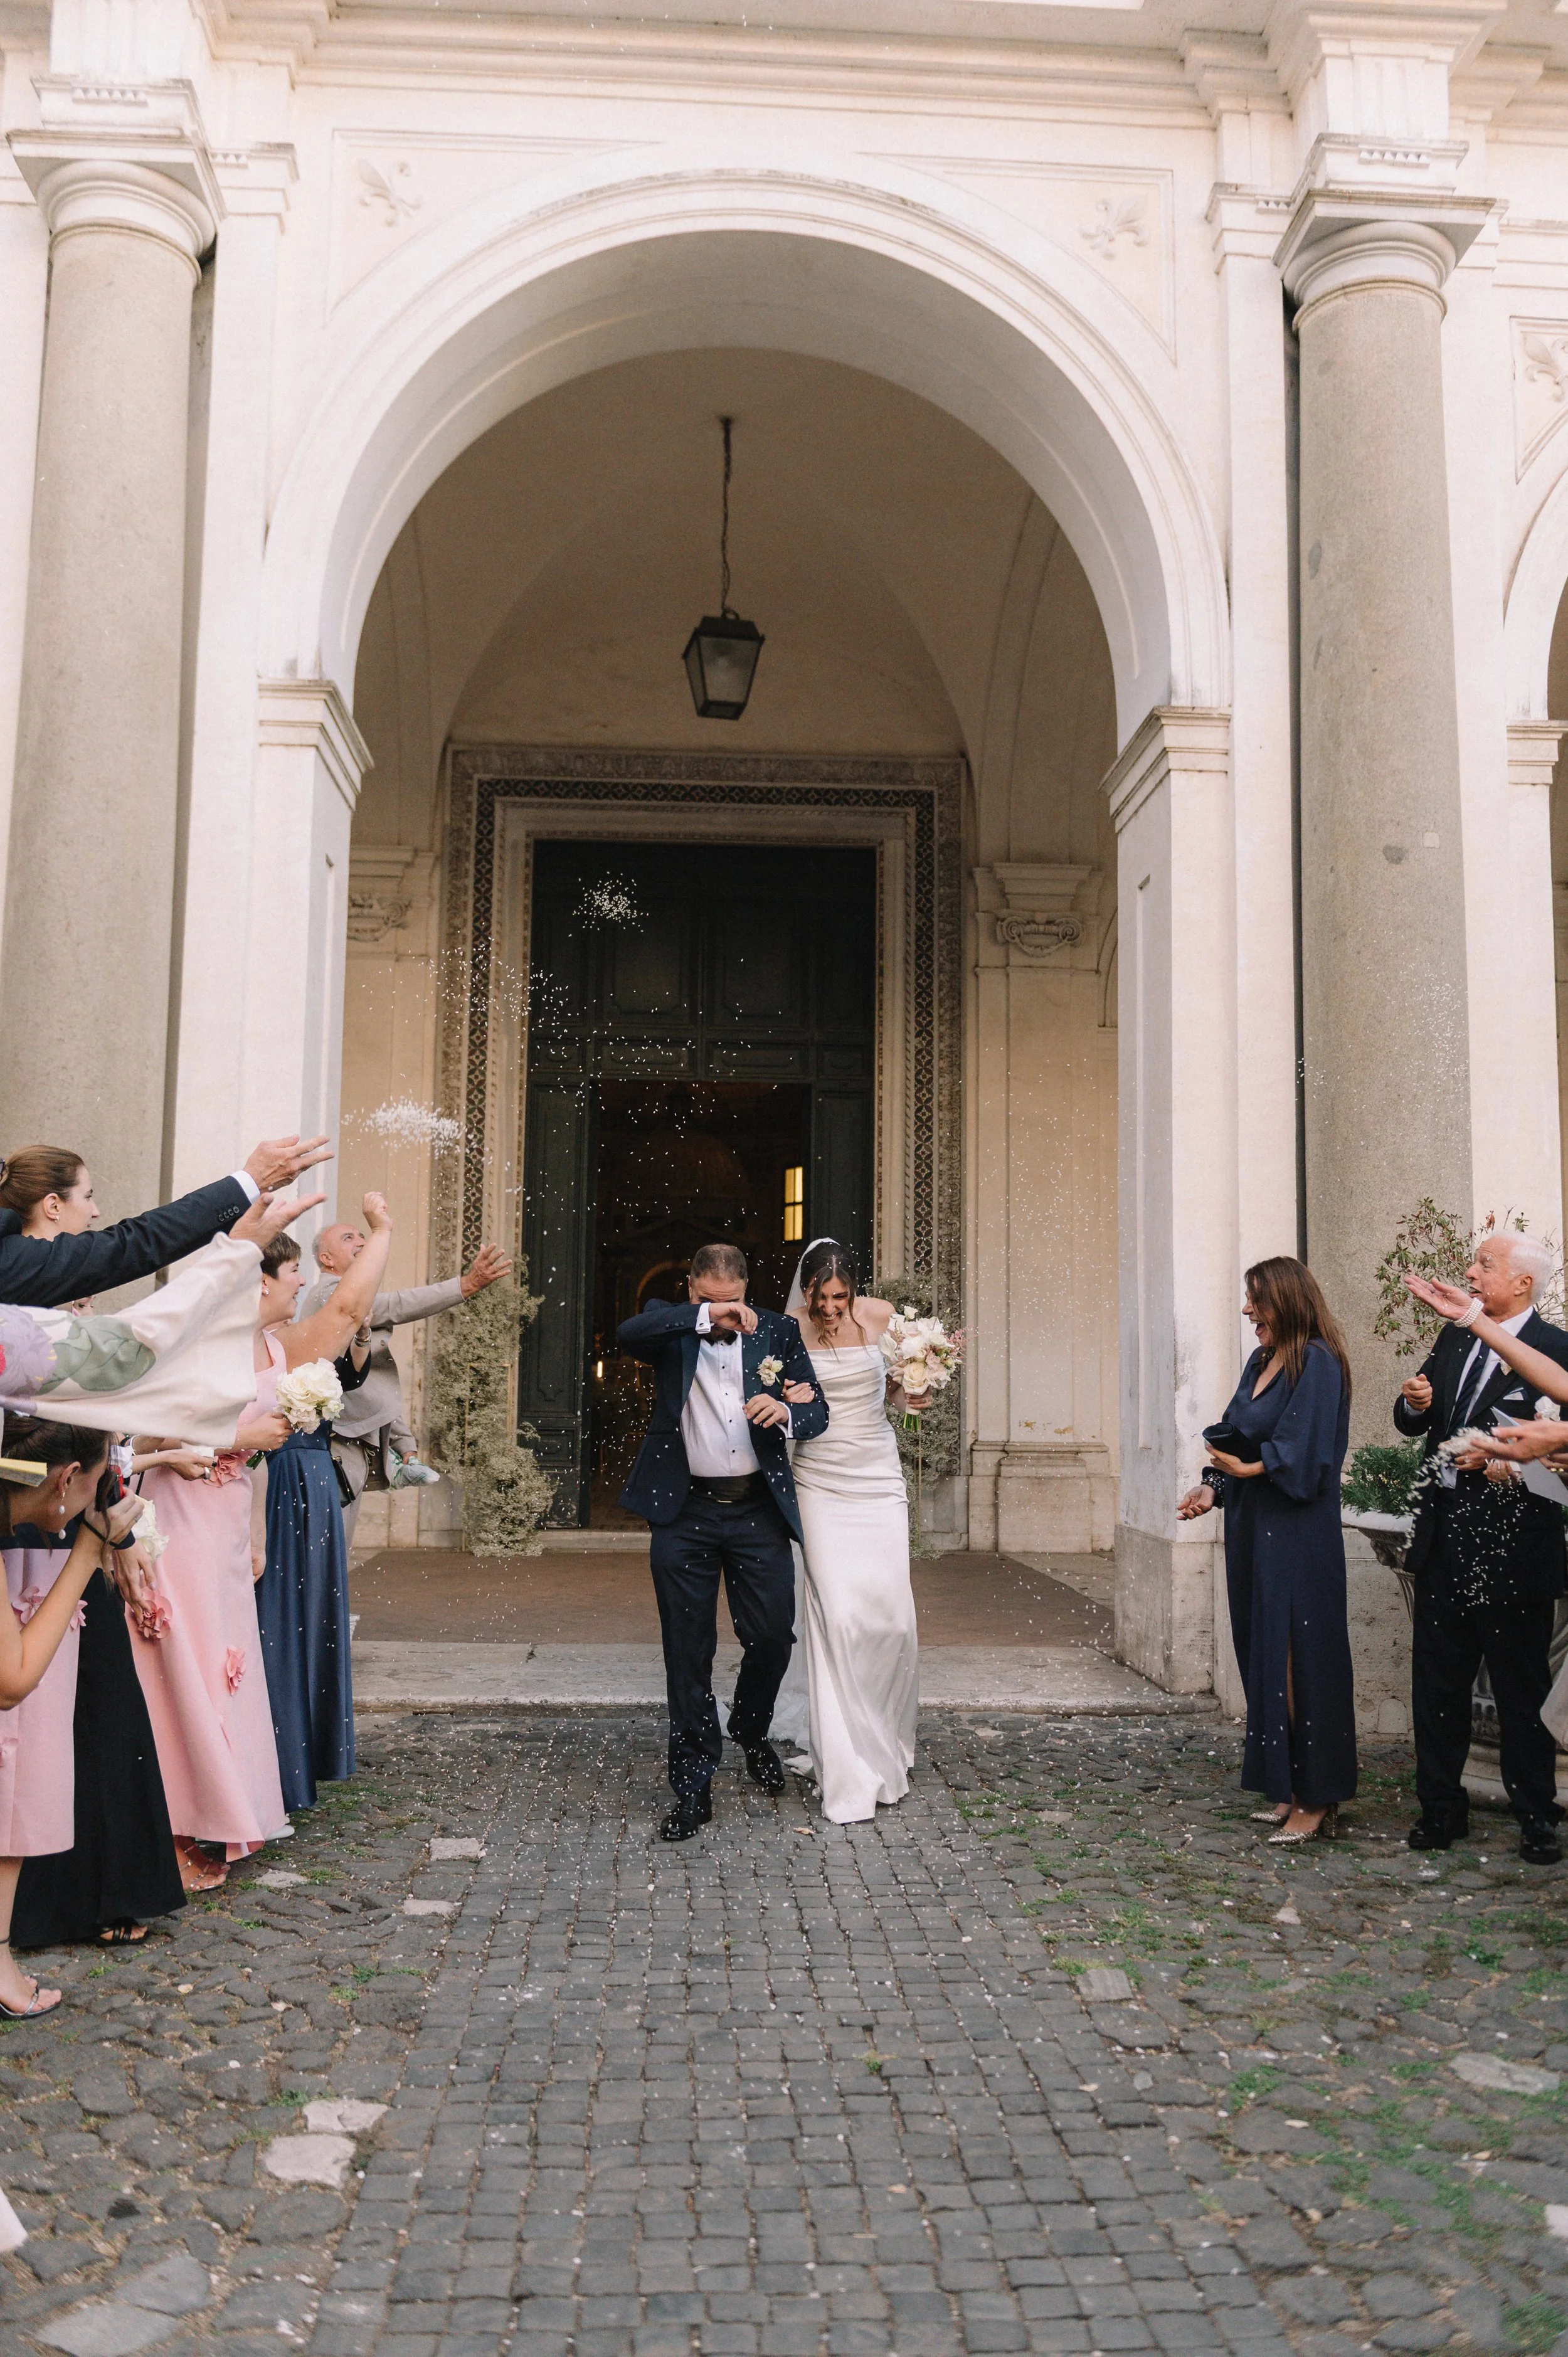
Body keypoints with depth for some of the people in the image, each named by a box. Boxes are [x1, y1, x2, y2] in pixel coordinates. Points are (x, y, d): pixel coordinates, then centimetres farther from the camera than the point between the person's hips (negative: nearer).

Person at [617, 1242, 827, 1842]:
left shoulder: (779, 1331, 4)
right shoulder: (672, 1330, 0)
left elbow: (818, 1412, 5)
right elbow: (629, 1335, -23)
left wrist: (787, 1413, -19)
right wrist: (706, 1317, -33)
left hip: (759, 1511, 1)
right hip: (684, 1515, -1)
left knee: (773, 1638, 4)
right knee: (688, 1655, 5)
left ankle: (751, 1732, 36)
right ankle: (692, 1786, 17)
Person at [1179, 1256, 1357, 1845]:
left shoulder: (1317, 1362, -11)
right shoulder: (1260, 1363, 14)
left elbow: (1303, 1454, -18)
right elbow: (1236, 1439, 14)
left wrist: (1249, 1468, -22)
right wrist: (1213, 1487, 1)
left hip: (1298, 1535, -8)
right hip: (1253, 1530, 9)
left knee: (1298, 1656, -4)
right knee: (1263, 1656, 10)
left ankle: (1315, 1799, 4)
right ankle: (1289, 1789, 19)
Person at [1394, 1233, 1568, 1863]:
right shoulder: (1453, 1339, 10)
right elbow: (1413, 1423, 12)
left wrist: (1505, 1466, -25)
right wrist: (1415, 1403, -8)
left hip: (1512, 1545, -6)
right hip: (1445, 1539, 6)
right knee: (1436, 1682, 12)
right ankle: (1441, 1809, 24)